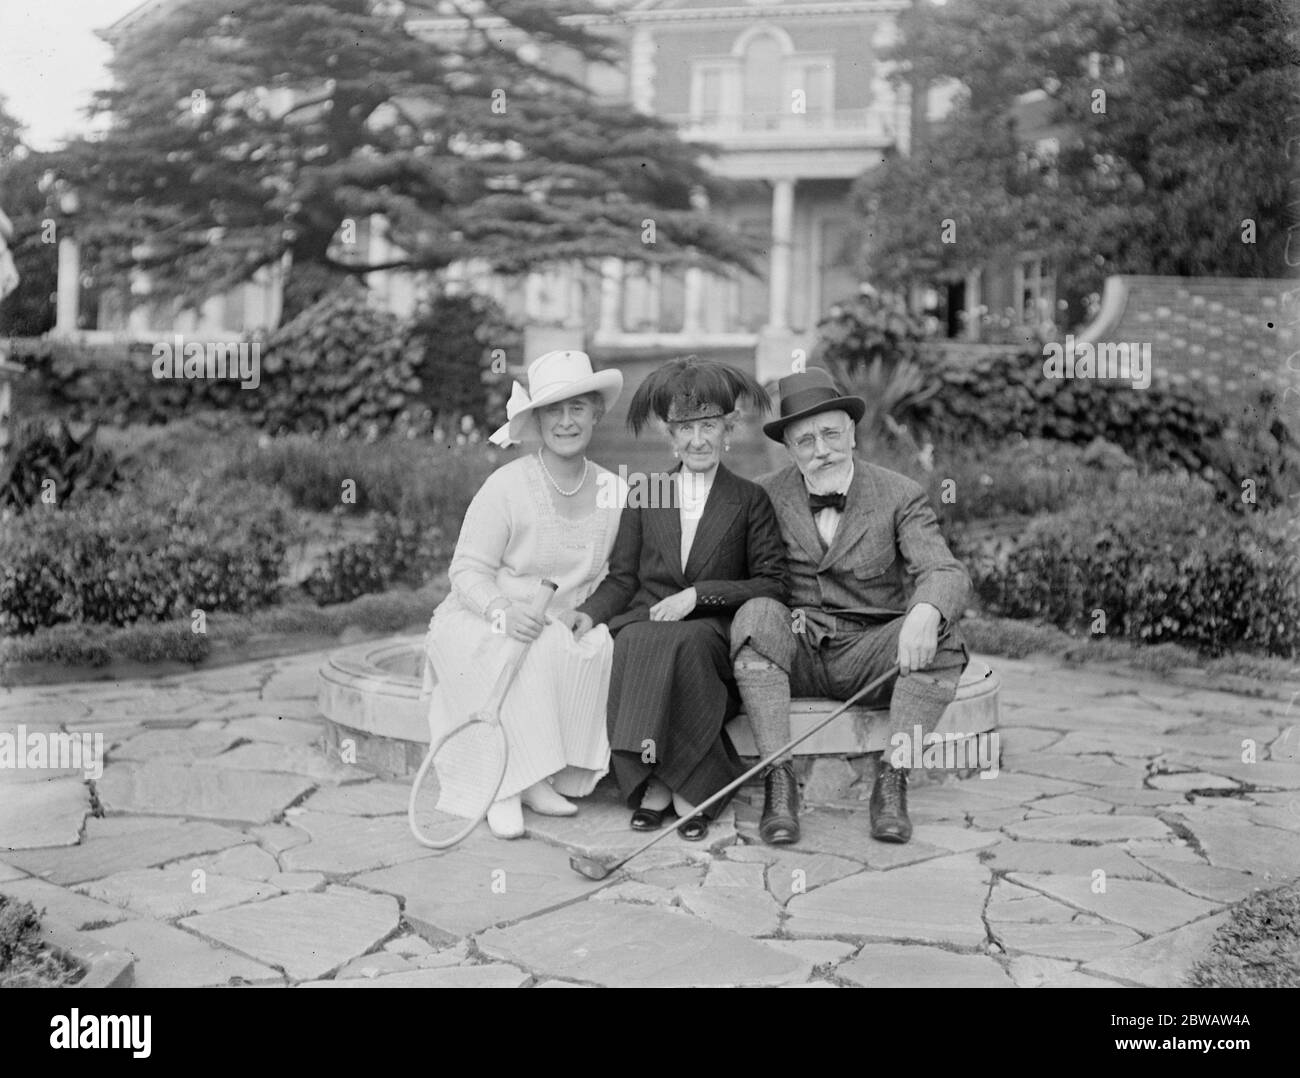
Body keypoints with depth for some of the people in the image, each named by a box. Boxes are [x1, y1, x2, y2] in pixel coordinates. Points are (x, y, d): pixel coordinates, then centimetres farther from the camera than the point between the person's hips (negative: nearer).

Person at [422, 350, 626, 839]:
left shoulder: (613, 492, 2)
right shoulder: (506, 486, -11)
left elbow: (609, 575, 8)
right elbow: (468, 570, -11)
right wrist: (502, 610, -30)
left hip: (565, 628, 4)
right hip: (480, 619, -4)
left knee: (599, 647, -28)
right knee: (528, 656, -35)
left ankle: (538, 778, -20)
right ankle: (506, 787, -27)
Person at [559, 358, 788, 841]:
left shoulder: (750, 501, 11)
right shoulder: (644, 496, 19)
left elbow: (772, 584, 1)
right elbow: (622, 578, 15)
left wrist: (697, 595, -11)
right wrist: (590, 612, -7)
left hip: (714, 629, -2)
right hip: (645, 620, 2)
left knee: (683, 644, -37)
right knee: (633, 643, -34)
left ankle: (664, 782, -29)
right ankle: (657, 781, -29)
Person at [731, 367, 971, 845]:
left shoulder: (899, 496, -1)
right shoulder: (765, 495, 3)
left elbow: (945, 572, -14)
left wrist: (925, 613, -39)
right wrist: (783, 614, -20)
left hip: (871, 656, 0)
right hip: (795, 656, 0)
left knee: (941, 635, -28)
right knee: (755, 614, -31)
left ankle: (891, 781, -20)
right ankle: (779, 781, -30)